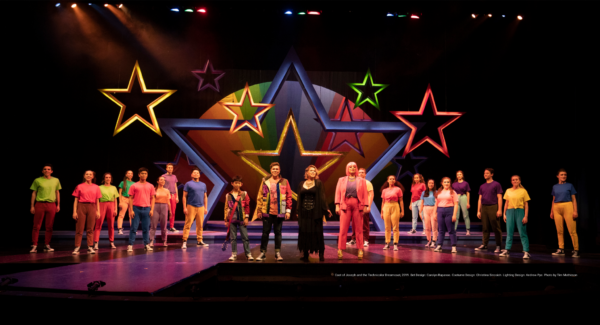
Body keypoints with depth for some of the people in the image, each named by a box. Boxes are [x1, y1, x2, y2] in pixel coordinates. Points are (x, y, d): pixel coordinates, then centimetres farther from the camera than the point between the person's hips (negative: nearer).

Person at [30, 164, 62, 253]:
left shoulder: (56, 180, 10)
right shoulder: (37, 180, 3)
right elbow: (34, 193, 5)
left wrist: (58, 205, 11)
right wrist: (32, 206, 1)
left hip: (51, 205, 2)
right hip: (40, 204, -2)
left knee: (49, 227, 5)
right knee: (36, 226, -2)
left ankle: (47, 245, 13)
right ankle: (34, 246, 2)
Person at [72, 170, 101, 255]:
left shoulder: (96, 187, 10)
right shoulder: (79, 186, 6)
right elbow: (76, 200, 5)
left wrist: (98, 211, 3)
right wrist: (74, 211, -3)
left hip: (92, 208, 1)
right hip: (81, 207, -1)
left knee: (90, 229, 3)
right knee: (79, 229, -2)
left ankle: (90, 247, 7)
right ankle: (77, 248, 2)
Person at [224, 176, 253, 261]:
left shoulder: (244, 194, 3)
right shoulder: (228, 195, 6)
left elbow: (247, 206, 2)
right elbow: (226, 208, 9)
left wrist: (246, 217, -4)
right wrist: (226, 220, 7)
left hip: (242, 219, -1)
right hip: (232, 219, 1)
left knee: (245, 237, -1)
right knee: (233, 238, 6)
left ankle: (248, 254, 5)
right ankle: (234, 254, 14)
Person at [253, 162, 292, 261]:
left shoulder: (284, 182, 3)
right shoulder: (265, 181, 4)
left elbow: (289, 196, 3)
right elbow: (260, 196, 4)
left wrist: (288, 210, -2)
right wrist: (259, 210, 1)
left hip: (279, 212, 0)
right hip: (267, 211, 0)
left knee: (278, 232, 7)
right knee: (265, 232, 5)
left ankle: (278, 253, 15)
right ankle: (263, 252, 13)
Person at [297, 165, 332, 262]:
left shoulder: (319, 183, 4)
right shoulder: (301, 184, 11)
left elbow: (322, 197, -2)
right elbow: (299, 199, 12)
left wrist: (326, 209, -11)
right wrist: (297, 212, 6)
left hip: (315, 212, -2)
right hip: (304, 212, 2)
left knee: (317, 232, -2)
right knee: (304, 233, 2)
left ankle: (321, 254, 7)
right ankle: (306, 254, 10)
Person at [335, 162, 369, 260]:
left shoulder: (361, 180, 11)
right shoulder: (341, 180, 13)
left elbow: (365, 194, 4)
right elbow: (338, 193, 5)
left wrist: (365, 206, -6)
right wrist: (337, 206, -5)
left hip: (357, 205, 0)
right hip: (345, 205, 0)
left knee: (359, 229, 3)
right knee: (343, 228, -3)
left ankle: (360, 250, 10)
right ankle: (340, 250, 2)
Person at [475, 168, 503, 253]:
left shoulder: (496, 184, 2)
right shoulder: (482, 186, 16)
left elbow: (499, 198, -3)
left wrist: (499, 210, -11)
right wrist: (478, 211, 11)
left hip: (493, 207, -5)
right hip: (484, 208, 5)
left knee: (496, 228, -2)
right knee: (485, 228, 7)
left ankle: (498, 246, 4)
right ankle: (484, 245, 11)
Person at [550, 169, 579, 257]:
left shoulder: (569, 185, 5)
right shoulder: (555, 187, 13)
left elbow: (574, 199, 4)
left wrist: (575, 211, -5)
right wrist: (551, 211, 15)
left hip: (567, 207, -3)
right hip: (557, 208, 3)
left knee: (572, 231, -6)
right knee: (559, 231, 5)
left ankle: (576, 250, -1)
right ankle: (561, 250, 11)